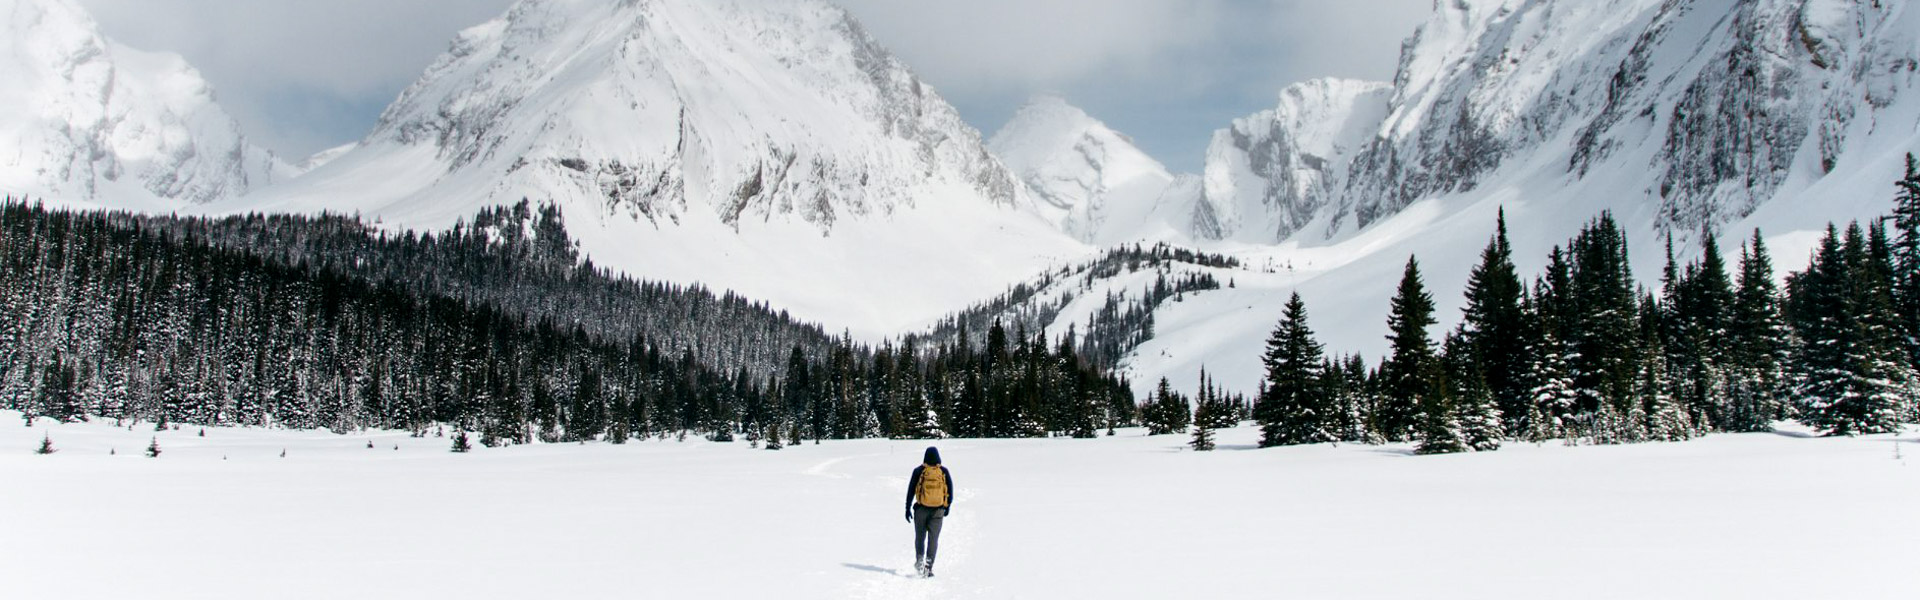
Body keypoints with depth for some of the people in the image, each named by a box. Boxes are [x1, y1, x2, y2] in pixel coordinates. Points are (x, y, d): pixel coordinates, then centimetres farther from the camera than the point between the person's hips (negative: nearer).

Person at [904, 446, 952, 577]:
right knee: (933, 539, 6)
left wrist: (908, 508, 4)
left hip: (921, 509, 0)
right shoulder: (944, 472, 0)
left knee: (920, 536, 14)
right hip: (938, 510, 0)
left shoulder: (918, 471, -3)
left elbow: (910, 490, -2)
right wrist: (948, 507, 17)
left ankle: (919, 559, -6)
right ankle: (928, 566, -3)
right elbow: (950, 491, 4)